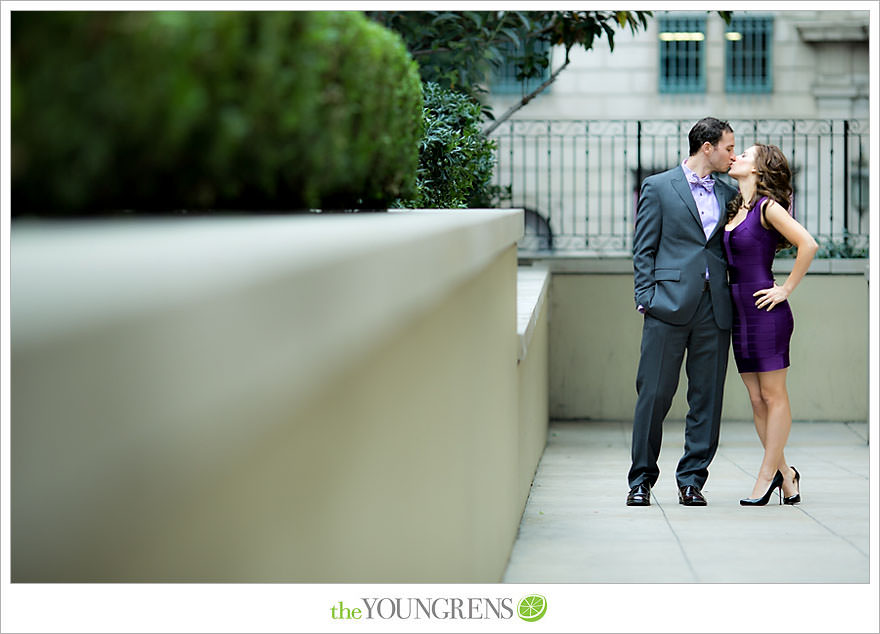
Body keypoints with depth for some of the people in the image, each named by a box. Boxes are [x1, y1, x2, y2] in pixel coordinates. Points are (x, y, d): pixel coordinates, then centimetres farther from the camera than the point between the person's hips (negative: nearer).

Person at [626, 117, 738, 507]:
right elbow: (644, 250, 3)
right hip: (670, 304, -4)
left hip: (714, 309, 4)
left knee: (707, 397, 3)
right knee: (655, 392, -3)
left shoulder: (728, 194, 17)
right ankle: (641, 479, 7)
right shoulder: (658, 187, 6)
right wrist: (646, 299, -6)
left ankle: (692, 479, 11)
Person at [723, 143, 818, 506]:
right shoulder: (735, 209, 15)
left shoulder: (768, 207, -8)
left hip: (766, 312, -8)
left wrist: (787, 288, -12)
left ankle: (766, 477, 3)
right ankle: (784, 473, 17)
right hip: (740, 312, 8)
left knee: (773, 396, 0)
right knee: (757, 400, 9)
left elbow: (808, 244, -16)